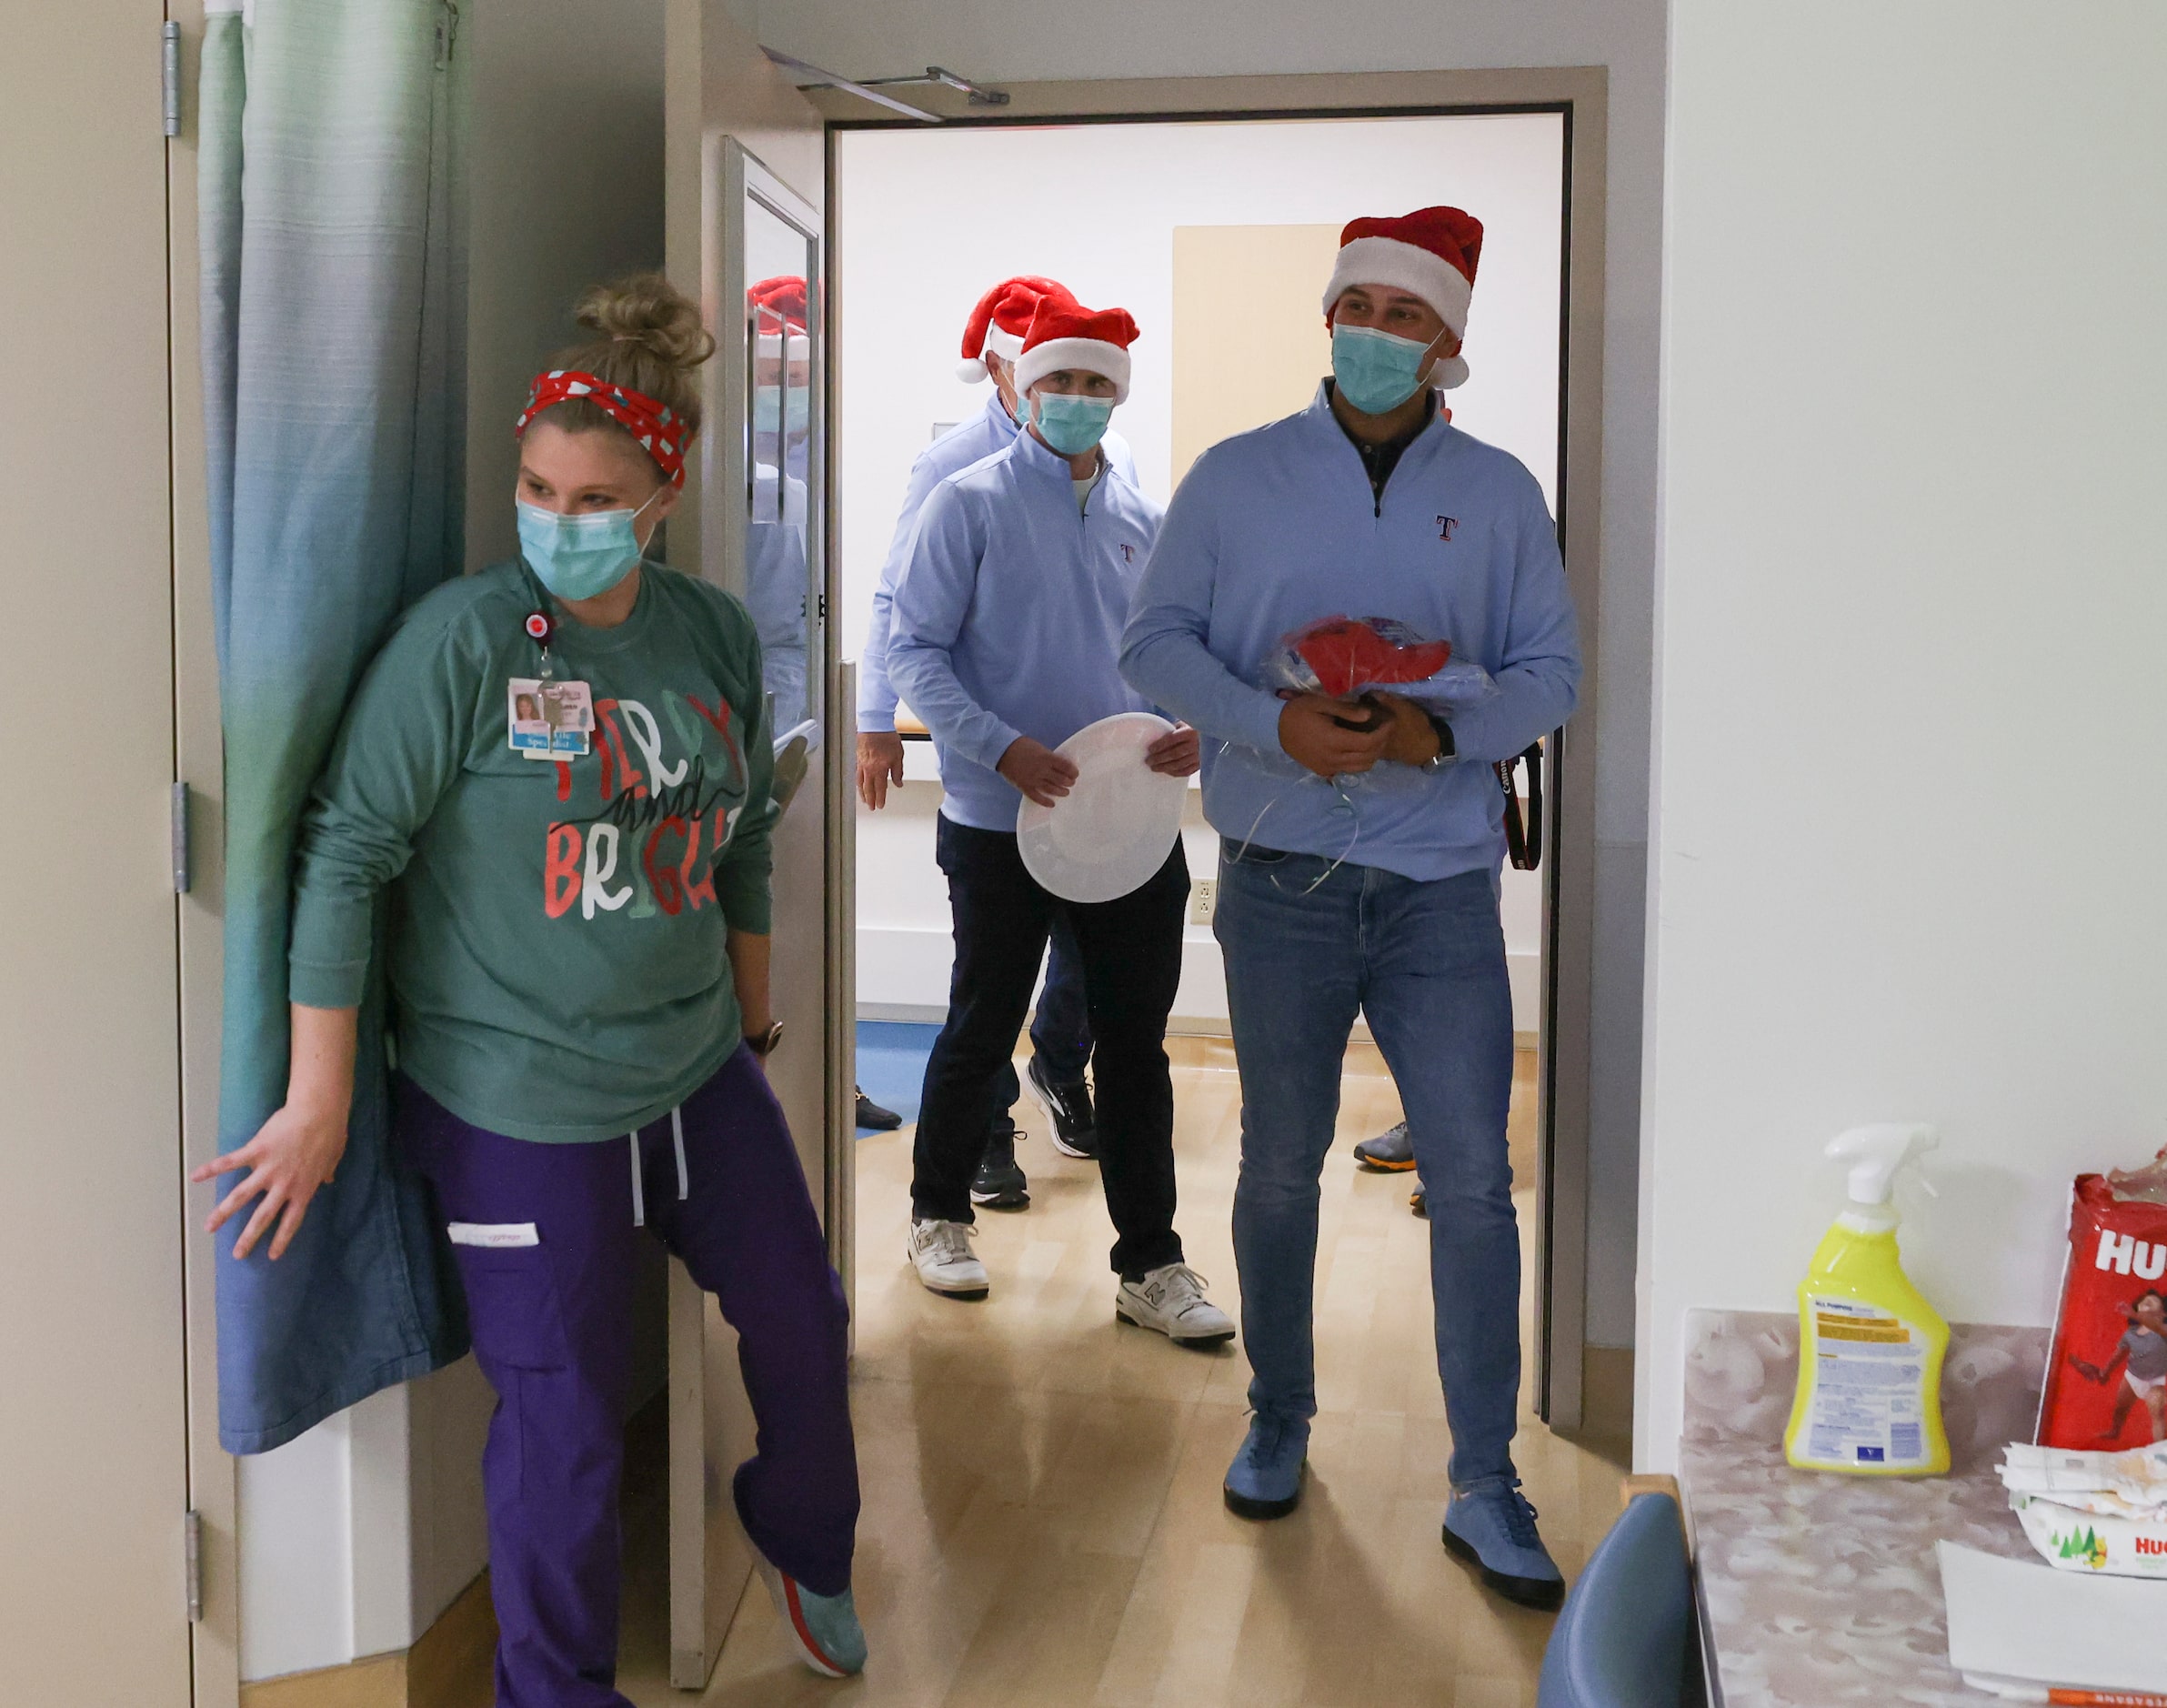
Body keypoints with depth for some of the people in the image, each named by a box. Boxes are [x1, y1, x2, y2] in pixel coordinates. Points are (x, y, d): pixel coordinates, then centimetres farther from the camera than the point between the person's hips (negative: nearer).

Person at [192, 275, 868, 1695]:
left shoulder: (718, 634, 1)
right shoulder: (465, 637, -16)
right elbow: (348, 853, -15)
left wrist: (755, 1015, 22)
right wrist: (321, 1101, -16)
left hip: (700, 1074, 6)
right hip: (519, 1107, -6)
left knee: (803, 1322, 18)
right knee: (567, 1419, 2)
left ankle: (805, 1548, 49)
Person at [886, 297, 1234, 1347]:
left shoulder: (1143, 518, 10)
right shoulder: (969, 503, -4)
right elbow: (914, 648, -8)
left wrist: (1191, 728, -7)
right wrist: (1002, 749, -20)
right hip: (1003, 822, -4)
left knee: (1135, 1043, 6)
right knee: (982, 1033, 9)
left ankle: (1149, 1264, 14)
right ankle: (939, 1214, 31)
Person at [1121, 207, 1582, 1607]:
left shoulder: (1500, 493, 6)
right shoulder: (1237, 477, 4)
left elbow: (1552, 671, 6)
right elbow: (1156, 640, 2)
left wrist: (1445, 734, -15)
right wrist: (1273, 724, -16)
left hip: (1442, 885, 0)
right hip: (1283, 880, 0)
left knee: (1474, 1181, -1)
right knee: (1279, 1168, 11)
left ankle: (1485, 1487, 10)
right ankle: (1279, 1421, 32)